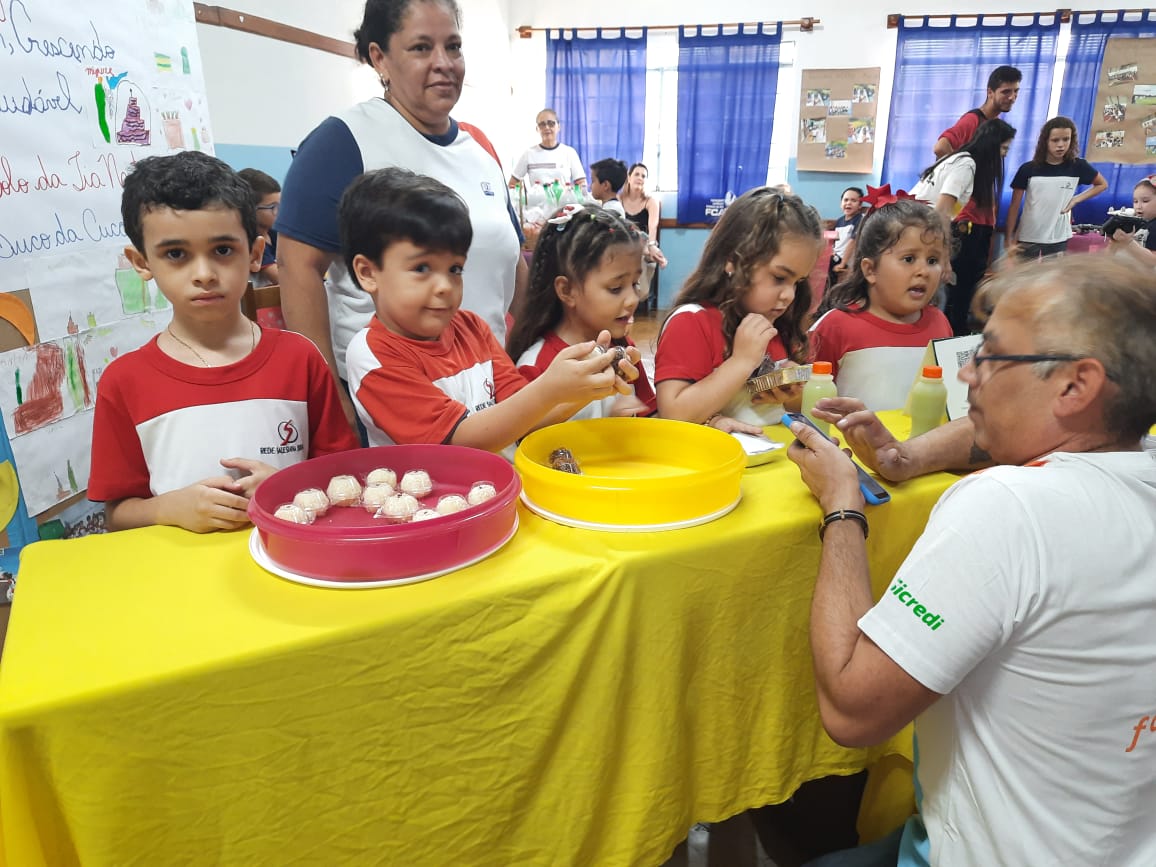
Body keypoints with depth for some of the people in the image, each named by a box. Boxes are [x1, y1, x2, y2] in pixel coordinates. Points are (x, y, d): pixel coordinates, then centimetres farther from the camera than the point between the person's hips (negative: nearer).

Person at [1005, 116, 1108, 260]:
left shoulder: (1077, 167, -3)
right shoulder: (1028, 169, -7)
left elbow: (1102, 184, 15)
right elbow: (1014, 206, -3)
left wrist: (1075, 200, -2)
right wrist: (1010, 240, -6)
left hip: (1058, 240, 2)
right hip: (1027, 239, -2)